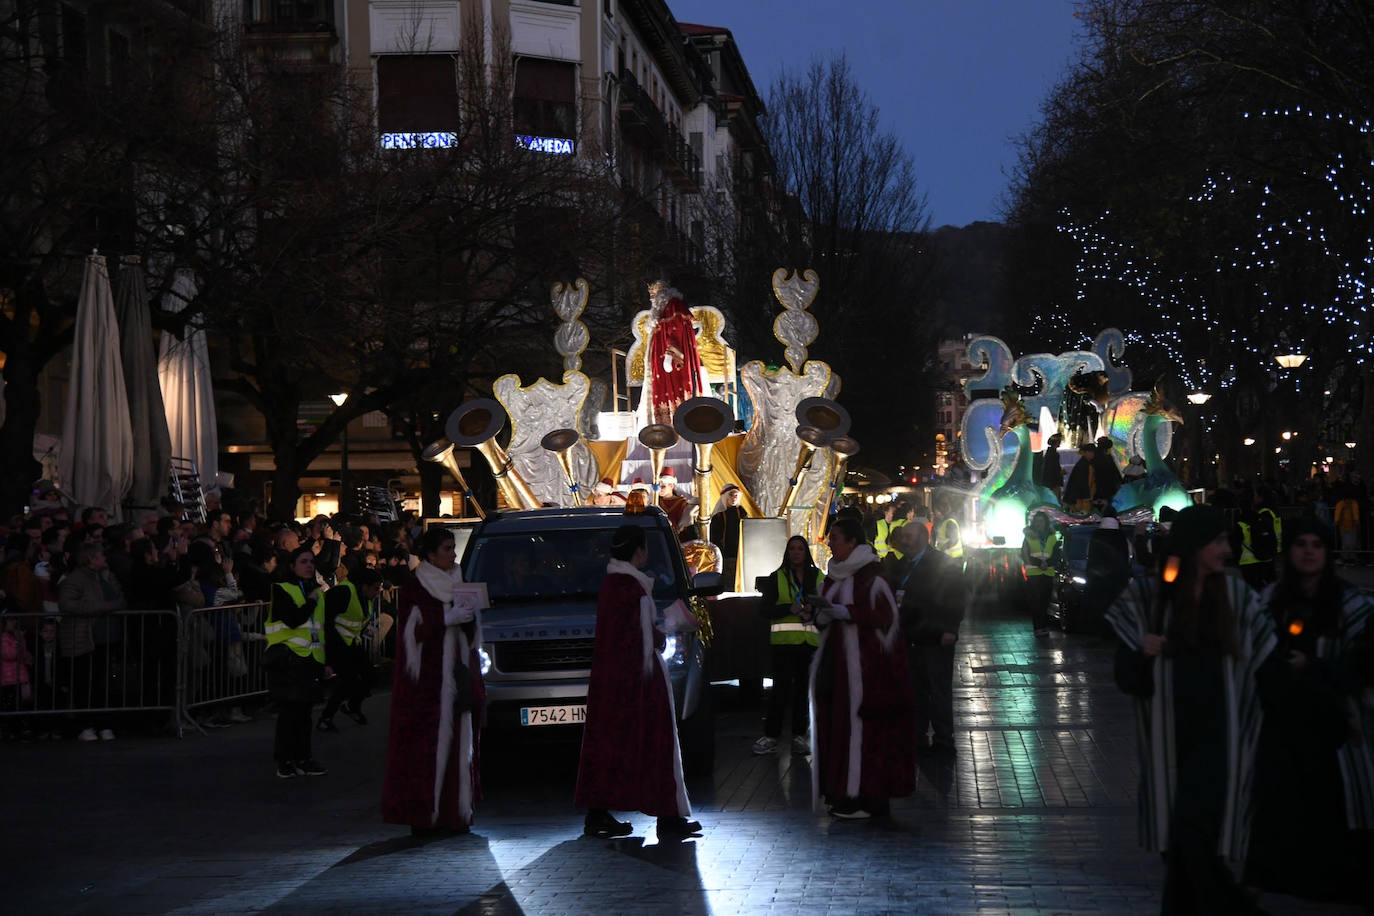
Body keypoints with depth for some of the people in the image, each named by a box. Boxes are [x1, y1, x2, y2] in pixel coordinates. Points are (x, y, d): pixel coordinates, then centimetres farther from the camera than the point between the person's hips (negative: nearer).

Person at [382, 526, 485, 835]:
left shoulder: (456, 586, 17)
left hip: (456, 679, 7)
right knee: (425, 747, -9)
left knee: (458, 745, 3)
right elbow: (414, 631, -11)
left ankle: (454, 813, 7)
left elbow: (472, 635, 18)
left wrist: (468, 613, -3)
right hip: (426, 680, -6)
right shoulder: (413, 590, -2)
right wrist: (448, 618, -17)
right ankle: (423, 816, -7)